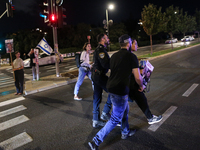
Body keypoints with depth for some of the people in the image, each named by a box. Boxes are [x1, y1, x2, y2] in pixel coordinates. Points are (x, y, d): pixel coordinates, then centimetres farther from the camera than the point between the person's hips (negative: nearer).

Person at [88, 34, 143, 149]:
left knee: (125, 110, 28)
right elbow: (138, 77, -12)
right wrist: (141, 86, 9)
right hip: (120, 90, -8)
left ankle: (125, 132, 44)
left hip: (111, 87, 8)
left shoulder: (114, 55, 10)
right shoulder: (131, 56, -10)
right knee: (115, 119, 4)